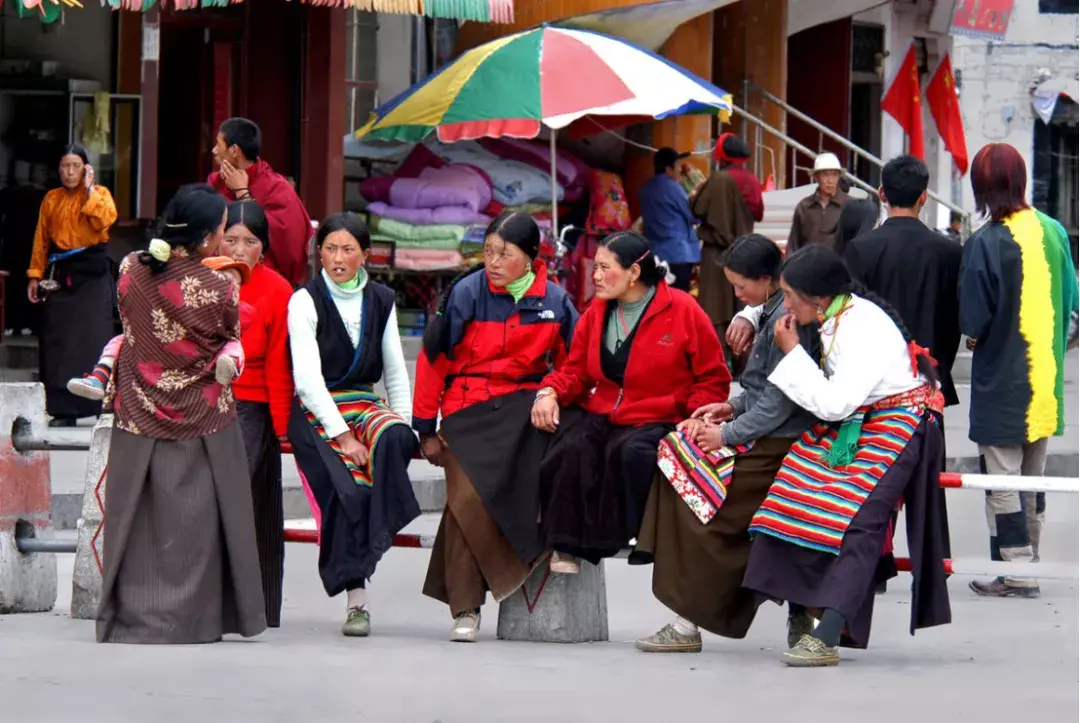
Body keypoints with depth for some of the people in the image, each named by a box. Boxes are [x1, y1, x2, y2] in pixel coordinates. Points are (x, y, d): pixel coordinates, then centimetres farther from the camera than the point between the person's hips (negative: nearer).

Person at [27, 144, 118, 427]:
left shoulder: (99, 194, 3)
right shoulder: (51, 199, 11)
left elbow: (106, 219, -18)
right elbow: (41, 240, 10)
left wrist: (89, 190, -14)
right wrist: (35, 275, 4)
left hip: (92, 273, -3)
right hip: (60, 274, 3)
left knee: (93, 337, -9)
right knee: (59, 339, 1)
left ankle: (103, 405, -6)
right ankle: (64, 409, 5)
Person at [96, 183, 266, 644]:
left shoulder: (131, 270, -8)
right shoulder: (219, 290, -19)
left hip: (137, 420, 3)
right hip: (201, 425, -3)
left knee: (137, 523, 10)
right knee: (192, 527, 7)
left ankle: (128, 618, 11)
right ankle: (189, 618, 11)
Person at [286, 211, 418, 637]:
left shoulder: (381, 301, 13)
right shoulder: (306, 301, -1)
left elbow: (395, 371, 17)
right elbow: (307, 376, -10)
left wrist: (403, 426, 2)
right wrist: (341, 435, -19)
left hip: (365, 406, 4)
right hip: (317, 411, -4)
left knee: (394, 440, -34)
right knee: (349, 491, -27)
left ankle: (378, 537, -31)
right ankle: (355, 602, -22)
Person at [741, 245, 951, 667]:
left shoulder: (866, 330, -23)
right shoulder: (835, 316, 3)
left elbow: (834, 404, -27)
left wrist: (792, 353, -18)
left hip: (895, 430, -10)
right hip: (854, 426, 10)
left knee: (858, 522, -22)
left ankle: (826, 637, -32)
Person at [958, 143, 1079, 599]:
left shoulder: (984, 244, -18)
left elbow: (972, 323, -16)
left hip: (1001, 385, -6)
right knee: (1033, 477, 16)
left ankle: (1017, 573, 0)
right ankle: (1027, 560, 23)